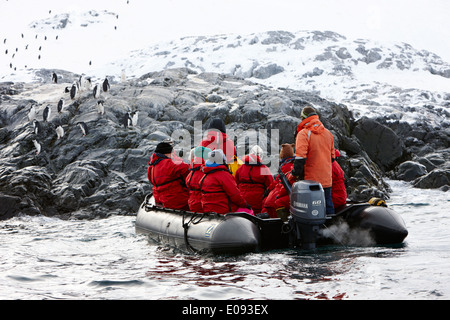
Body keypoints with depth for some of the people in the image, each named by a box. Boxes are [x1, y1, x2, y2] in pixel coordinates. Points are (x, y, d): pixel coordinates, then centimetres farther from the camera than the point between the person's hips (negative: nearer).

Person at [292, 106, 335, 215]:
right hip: (326, 180, 6)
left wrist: (295, 173, -9)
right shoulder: (328, 133, 10)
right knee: (328, 206, 15)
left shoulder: (304, 133, -12)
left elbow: (300, 158, -19)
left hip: (310, 180, -6)